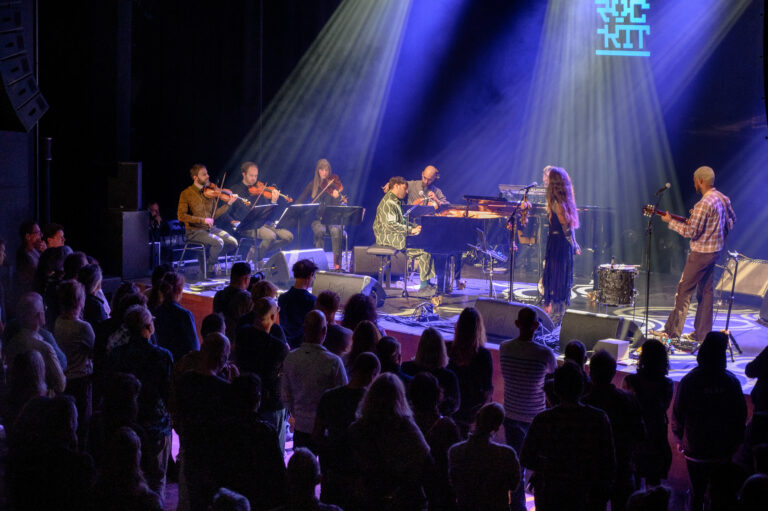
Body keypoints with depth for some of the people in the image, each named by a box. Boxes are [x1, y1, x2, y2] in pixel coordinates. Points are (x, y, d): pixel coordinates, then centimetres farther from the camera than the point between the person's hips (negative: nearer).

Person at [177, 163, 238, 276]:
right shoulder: (186, 194, -8)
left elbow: (214, 214, 9)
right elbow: (181, 216, -17)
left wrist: (228, 204, -4)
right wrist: (203, 220, -23)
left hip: (210, 228, 6)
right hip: (194, 231, -6)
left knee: (233, 243, -12)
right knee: (218, 242, -28)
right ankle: (209, 269, -5)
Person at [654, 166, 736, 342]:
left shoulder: (704, 204, -23)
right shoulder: (723, 198, 5)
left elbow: (691, 232, -22)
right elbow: (732, 219, 19)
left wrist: (670, 221, -12)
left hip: (701, 253, -9)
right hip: (716, 250, 9)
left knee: (684, 291, -2)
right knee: (706, 290, 15)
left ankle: (672, 331, 2)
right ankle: (702, 333, 18)